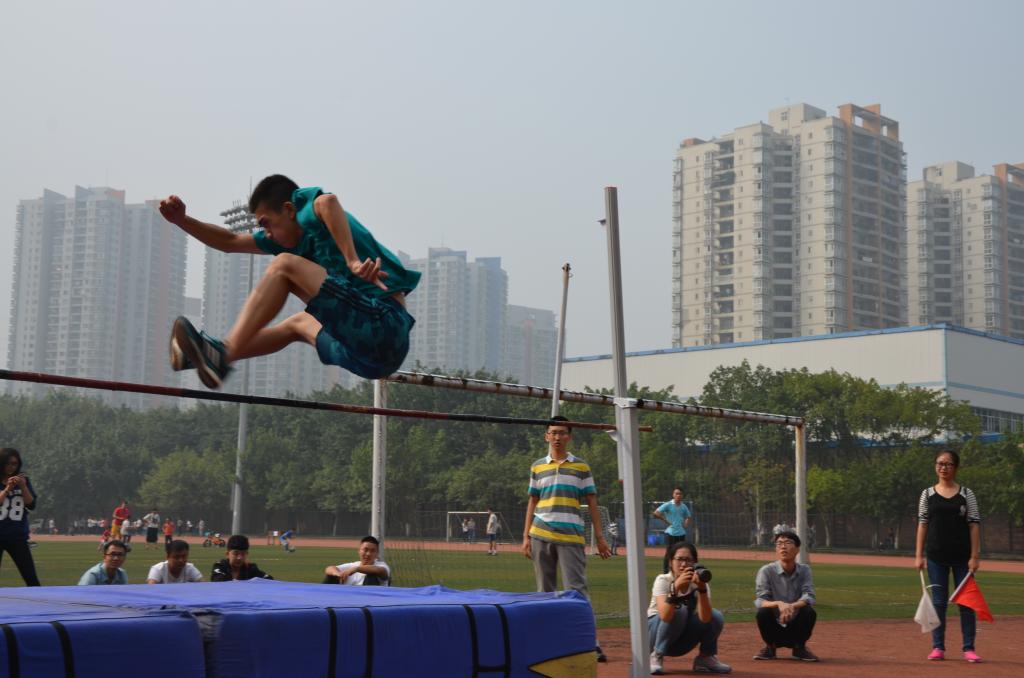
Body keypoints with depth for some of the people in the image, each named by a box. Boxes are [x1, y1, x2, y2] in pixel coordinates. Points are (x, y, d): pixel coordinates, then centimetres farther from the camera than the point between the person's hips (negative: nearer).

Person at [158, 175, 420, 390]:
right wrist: (182, 220, 16)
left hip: (383, 325, -10)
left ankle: (223, 352, -14)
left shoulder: (315, 217, -2)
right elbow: (230, 242, 26)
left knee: (284, 266, -9)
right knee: (298, 323, 34)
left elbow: (327, 201, -30)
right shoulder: (298, 237, 23)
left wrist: (352, 261, -36)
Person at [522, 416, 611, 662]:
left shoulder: (581, 467, 7)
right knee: (545, 591, 6)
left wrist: (600, 537, 2)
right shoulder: (537, 467, 12)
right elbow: (532, 502, 15)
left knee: (577, 589, -9)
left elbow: (592, 503, 7)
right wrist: (526, 535, 8)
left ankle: (591, 644, -11)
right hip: (541, 537, 3)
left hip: (571, 536, -3)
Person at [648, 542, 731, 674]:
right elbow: (665, 616, -41)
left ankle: (705, 658, 2)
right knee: (678, 611, -33)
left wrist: (702, 589, -42)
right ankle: (656, 656, -16)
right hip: (656, 632, -3)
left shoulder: (698, 583, -13)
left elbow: (705, 618, -30)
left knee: (716, 617, -19)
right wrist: (675, 587, -52)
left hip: (681, 642, 3)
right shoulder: (663, 580, -22)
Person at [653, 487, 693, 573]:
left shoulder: (684, 507, 10)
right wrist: (665, 520, -12)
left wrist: (686, 524, 8)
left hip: (681, 533, 5)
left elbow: (689, 517, 27)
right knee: (668, 553, -5)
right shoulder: (668, 505, -6)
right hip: (670, 533, -5)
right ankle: (664, 572, -1)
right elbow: (655, 513, -13)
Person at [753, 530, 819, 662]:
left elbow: (809, 598, -15)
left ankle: (799, 648, 0)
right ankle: (769, 647, -2)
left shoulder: (804, 570, -1)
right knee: (763, 612, -30)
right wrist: (778, 604, -40)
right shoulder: (766, 571, -8)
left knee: (810, 612, -27)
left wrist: (792, 606, -37)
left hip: (796, 628, 1)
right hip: (774, 628, -1)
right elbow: (759, 602, -17)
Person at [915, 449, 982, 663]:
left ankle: (969, 648, 9)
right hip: (936, 556, 1)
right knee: (938, 602, 5)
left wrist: (974, 557, -8)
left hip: (962, 556, -1)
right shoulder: (928, 494, 5)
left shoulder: (966, 494, 1)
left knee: (966, 601, 1)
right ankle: (938, 647, 11)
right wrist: (918, 555, -1)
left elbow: (974, 525, -1)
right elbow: (922, 524, 5)